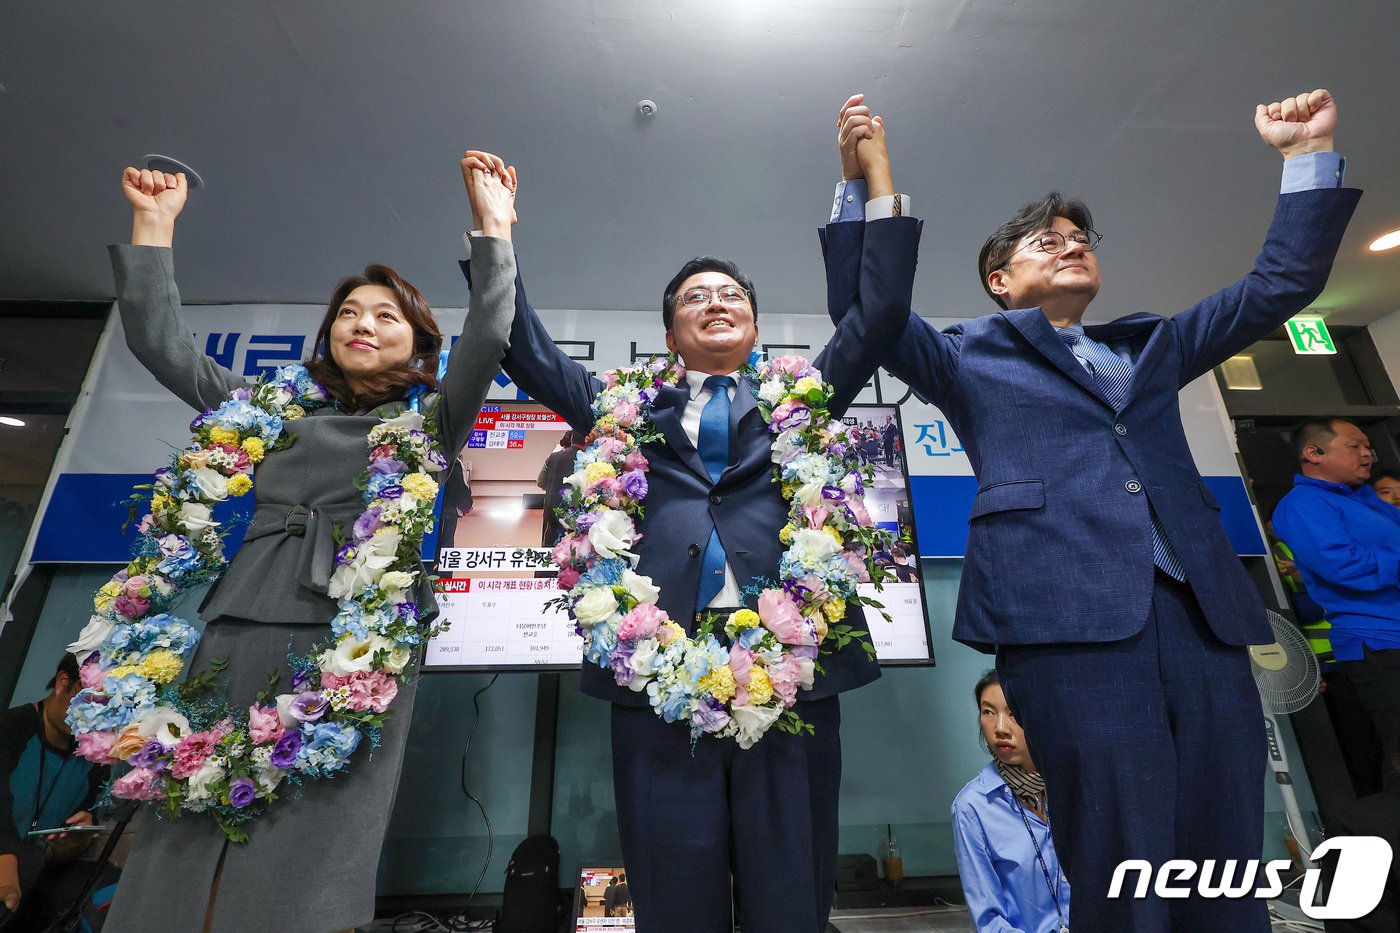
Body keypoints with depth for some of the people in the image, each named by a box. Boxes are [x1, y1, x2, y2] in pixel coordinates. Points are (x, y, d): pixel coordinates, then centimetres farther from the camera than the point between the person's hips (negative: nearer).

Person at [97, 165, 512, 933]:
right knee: (178, 862, 4)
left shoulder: (430, 422, 12)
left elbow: (488, 337, 0)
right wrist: (154, 221, 25)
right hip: (238, 633, 4)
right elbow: (159, 343, 24)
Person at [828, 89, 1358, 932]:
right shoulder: (970, 357, 12)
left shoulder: (1151, 347, 28)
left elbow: (1283, 285, 29)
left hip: (1198, 610, 6)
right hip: (1068, 614, -5)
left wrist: (1310, 153, 23)